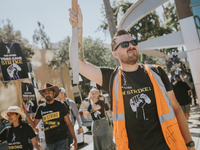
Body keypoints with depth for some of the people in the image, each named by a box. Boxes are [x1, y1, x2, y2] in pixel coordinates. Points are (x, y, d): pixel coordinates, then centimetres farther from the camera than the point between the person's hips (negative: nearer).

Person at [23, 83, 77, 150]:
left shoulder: (60, 105, -1)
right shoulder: (41, 108, 5)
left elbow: (68, 123, 2)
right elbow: (33, 125, 10)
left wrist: (75, 139, -1)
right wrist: (26, 113, -3)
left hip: (61, 140, -3)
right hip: (49, 142, 3)